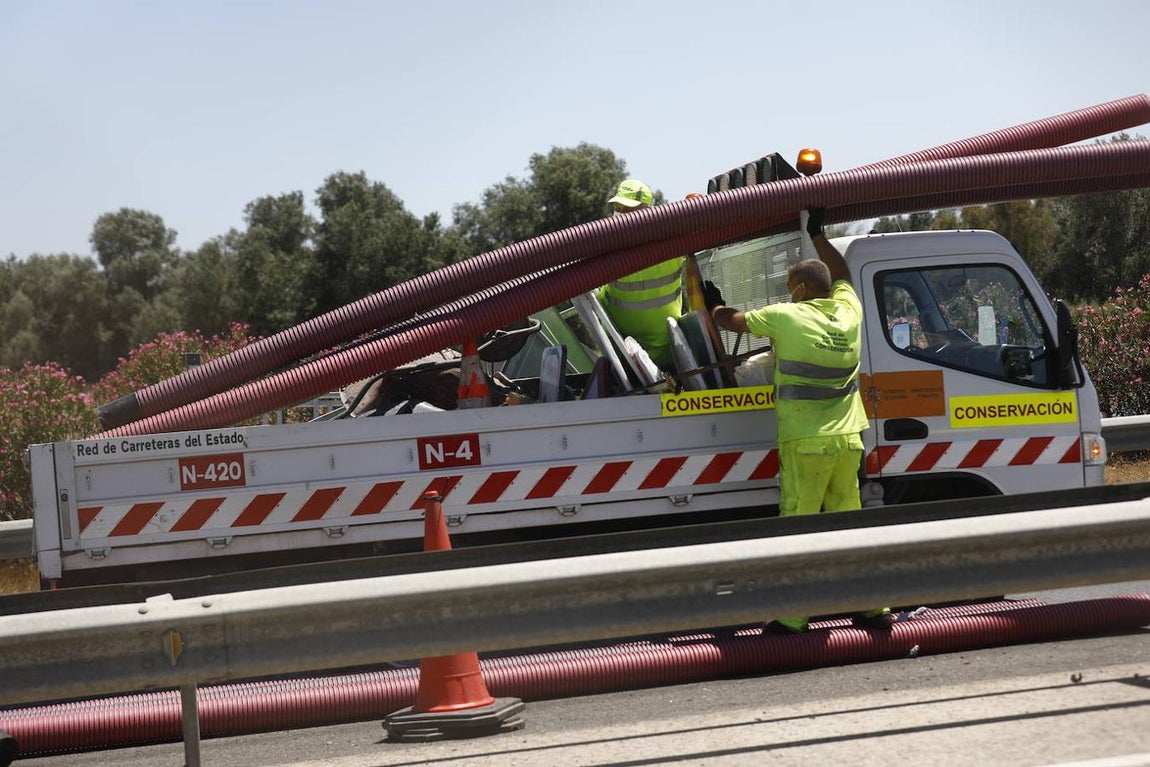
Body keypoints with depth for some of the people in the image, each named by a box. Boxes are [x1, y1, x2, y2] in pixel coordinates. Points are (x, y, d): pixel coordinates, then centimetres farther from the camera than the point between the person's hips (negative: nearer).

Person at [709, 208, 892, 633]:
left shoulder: (784, 317, -5)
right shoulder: (847, 312, 8)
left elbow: (732, 321, 11)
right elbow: (841, 274, 30)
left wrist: (714, 305, 31)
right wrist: (817, 234, 38)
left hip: (805, 442, -5)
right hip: (847, 439, 5)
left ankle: (791, 617, -3)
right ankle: (871, 606, 14)